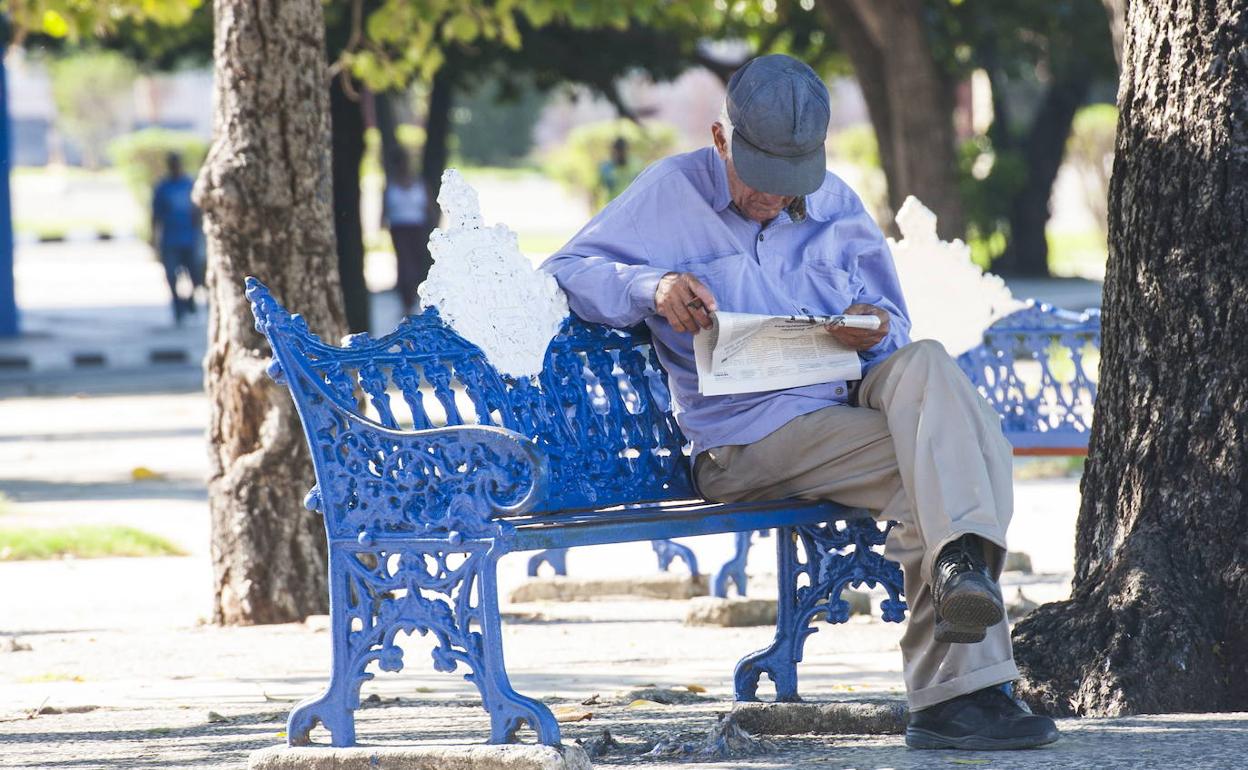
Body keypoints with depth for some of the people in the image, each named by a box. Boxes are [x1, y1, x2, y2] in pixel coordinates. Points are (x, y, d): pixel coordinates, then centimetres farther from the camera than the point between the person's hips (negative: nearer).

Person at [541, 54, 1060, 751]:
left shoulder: (835, 205, 17)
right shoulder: (673, 192, 6)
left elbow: (894, 328, 20)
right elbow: (566, 271, 3)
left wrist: (877, 332, -7)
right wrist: (652, 289, -17)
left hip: (851, 401, 4)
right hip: (749, 438, -4)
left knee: (923, 364, -32)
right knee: (941, 463, -28)